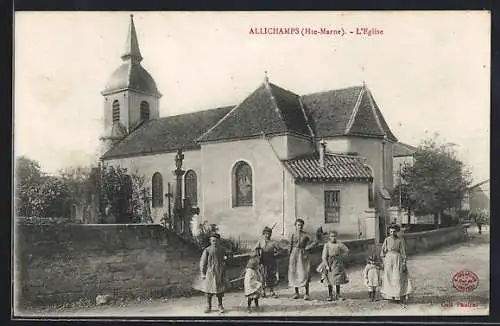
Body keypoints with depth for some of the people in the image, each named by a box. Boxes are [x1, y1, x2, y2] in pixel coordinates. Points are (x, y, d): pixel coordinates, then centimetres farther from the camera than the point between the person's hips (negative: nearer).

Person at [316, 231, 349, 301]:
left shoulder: (339, 244, -3)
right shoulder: (327, 245, -7)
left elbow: (347, 250, 6)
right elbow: (324, 256, -9)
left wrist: (341, 257, -3)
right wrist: (327, 265, -15)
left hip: (338, 264, 2)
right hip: (329, 263, -2)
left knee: (338, 280, 6)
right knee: (330, 280, 4)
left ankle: (338, 295, 17)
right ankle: (330, 295, 15)